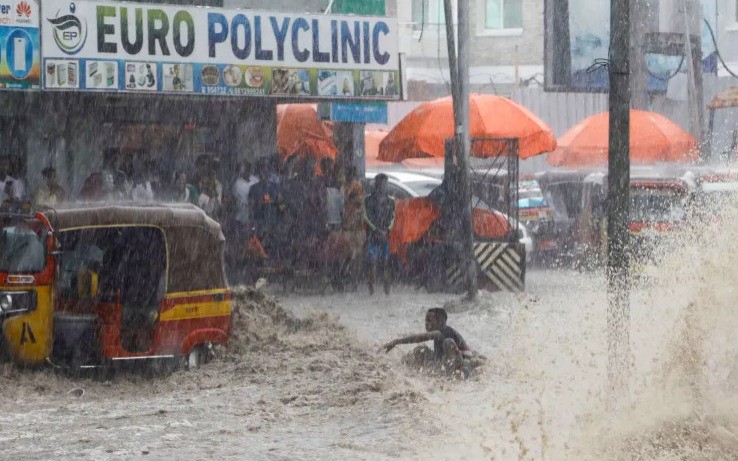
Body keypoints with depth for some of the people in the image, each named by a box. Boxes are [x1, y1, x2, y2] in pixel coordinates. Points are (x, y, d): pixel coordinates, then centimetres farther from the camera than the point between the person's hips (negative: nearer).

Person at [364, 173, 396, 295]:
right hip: (372, 235, -2)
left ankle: (387, 289, 0)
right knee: (372, 262, -8)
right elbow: (366, 216, -2)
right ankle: (372, 289, -9)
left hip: (385, 236, 2)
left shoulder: (390, 201, 12)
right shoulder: (369, 199, 3)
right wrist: (376, 229, -12)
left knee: (385, 263, 0)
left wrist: (388, 228, -7)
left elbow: (392, 218, 12)